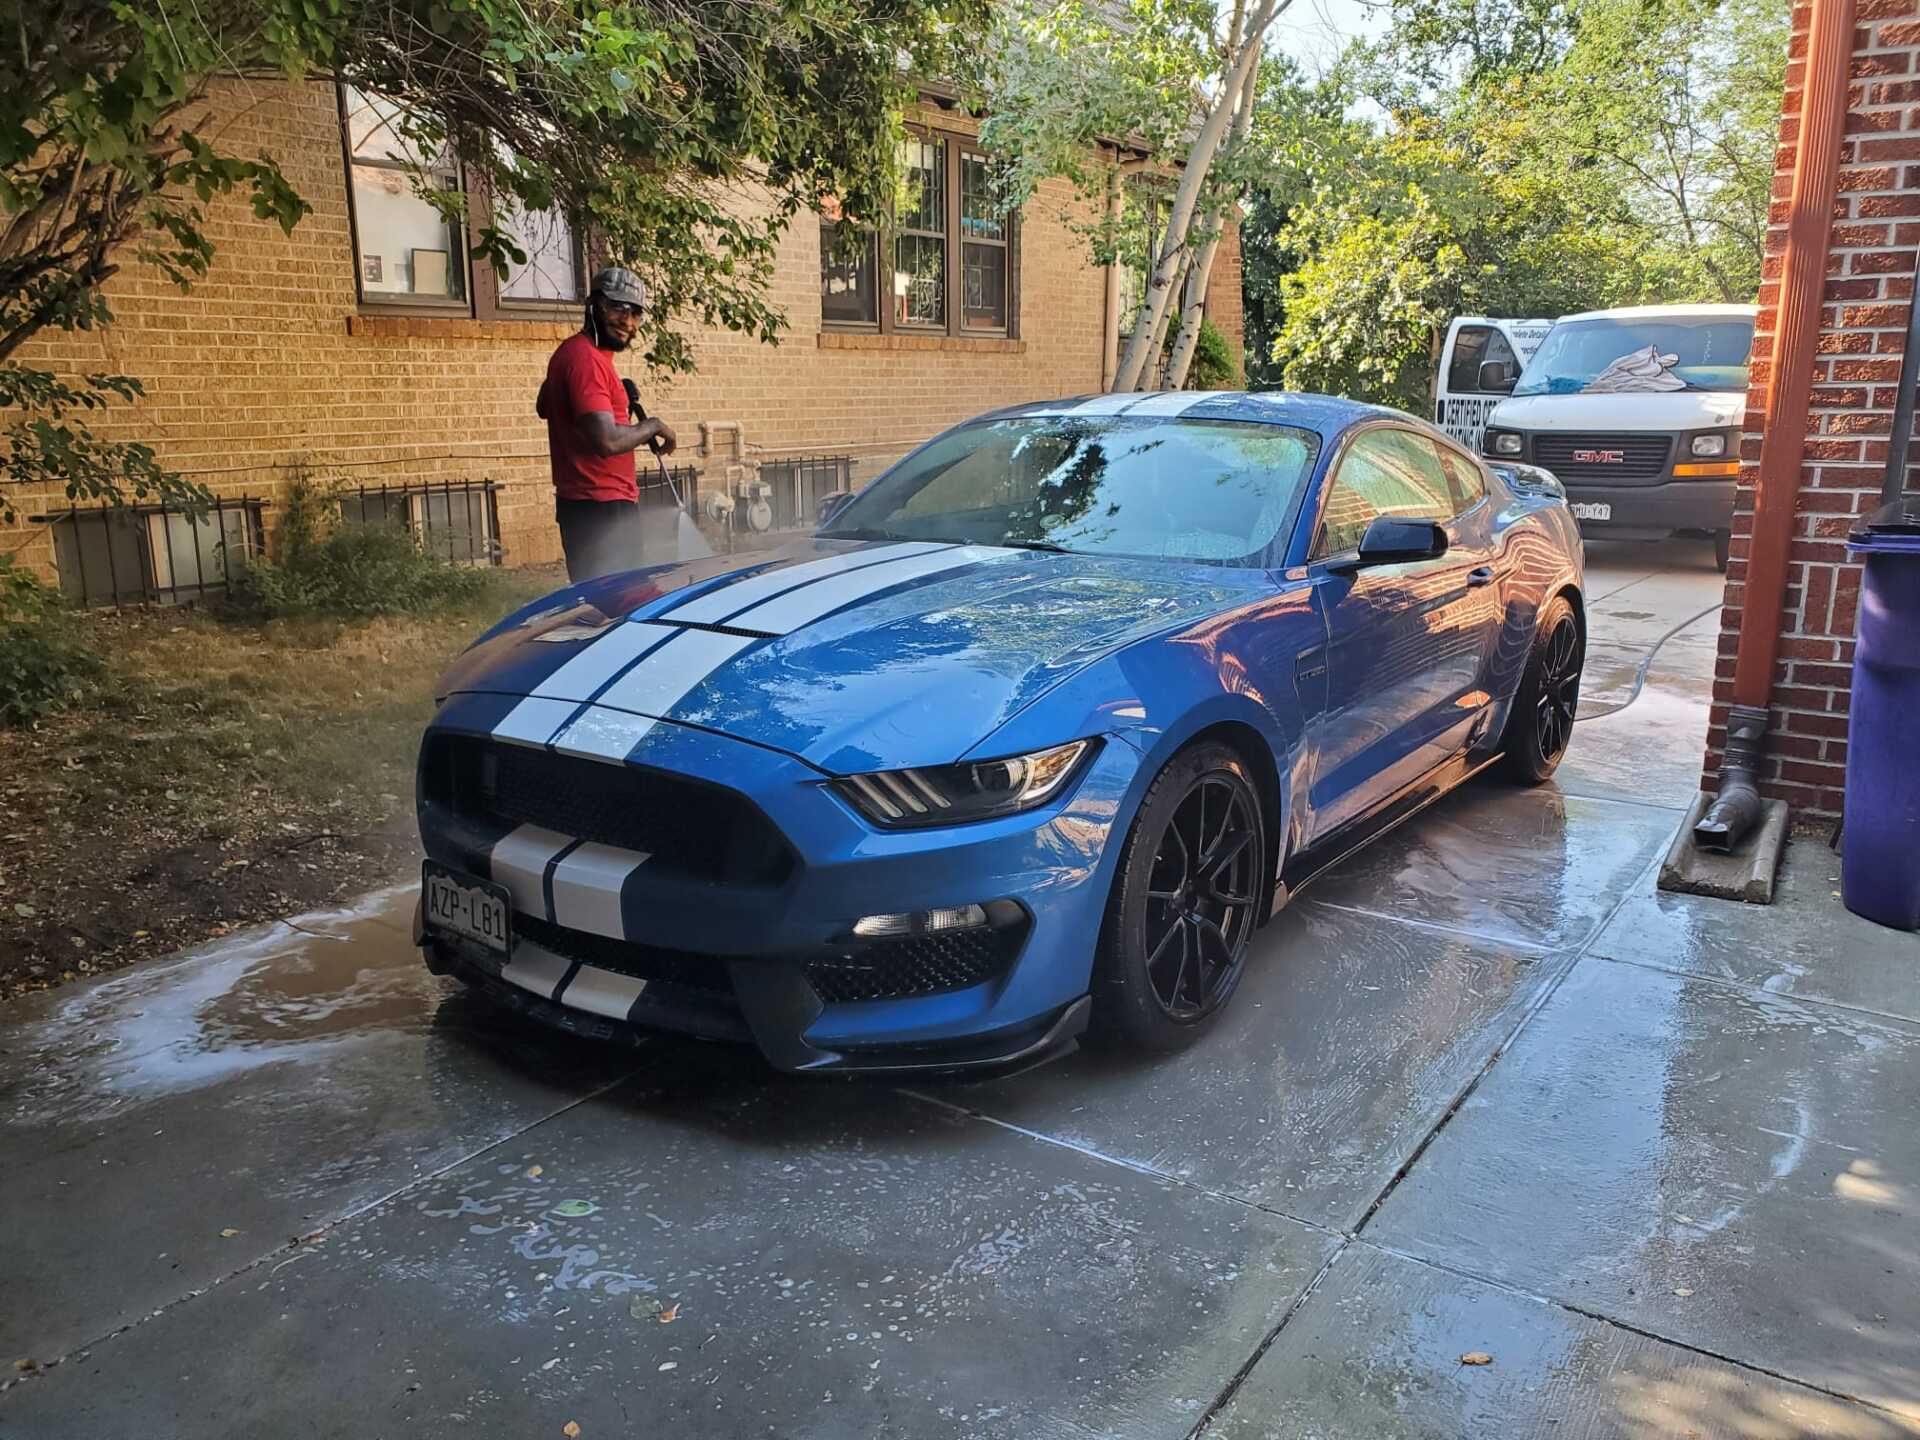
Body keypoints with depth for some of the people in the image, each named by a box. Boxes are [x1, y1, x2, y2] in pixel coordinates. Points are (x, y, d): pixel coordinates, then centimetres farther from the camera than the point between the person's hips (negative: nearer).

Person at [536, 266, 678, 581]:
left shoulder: (572, 351, 16)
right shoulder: (586, 358, -16)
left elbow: (543, 407, 32)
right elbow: (608, 441, -27)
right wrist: (653, 426, -9)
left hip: (582, 505, 11)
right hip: (602, 508, -11)